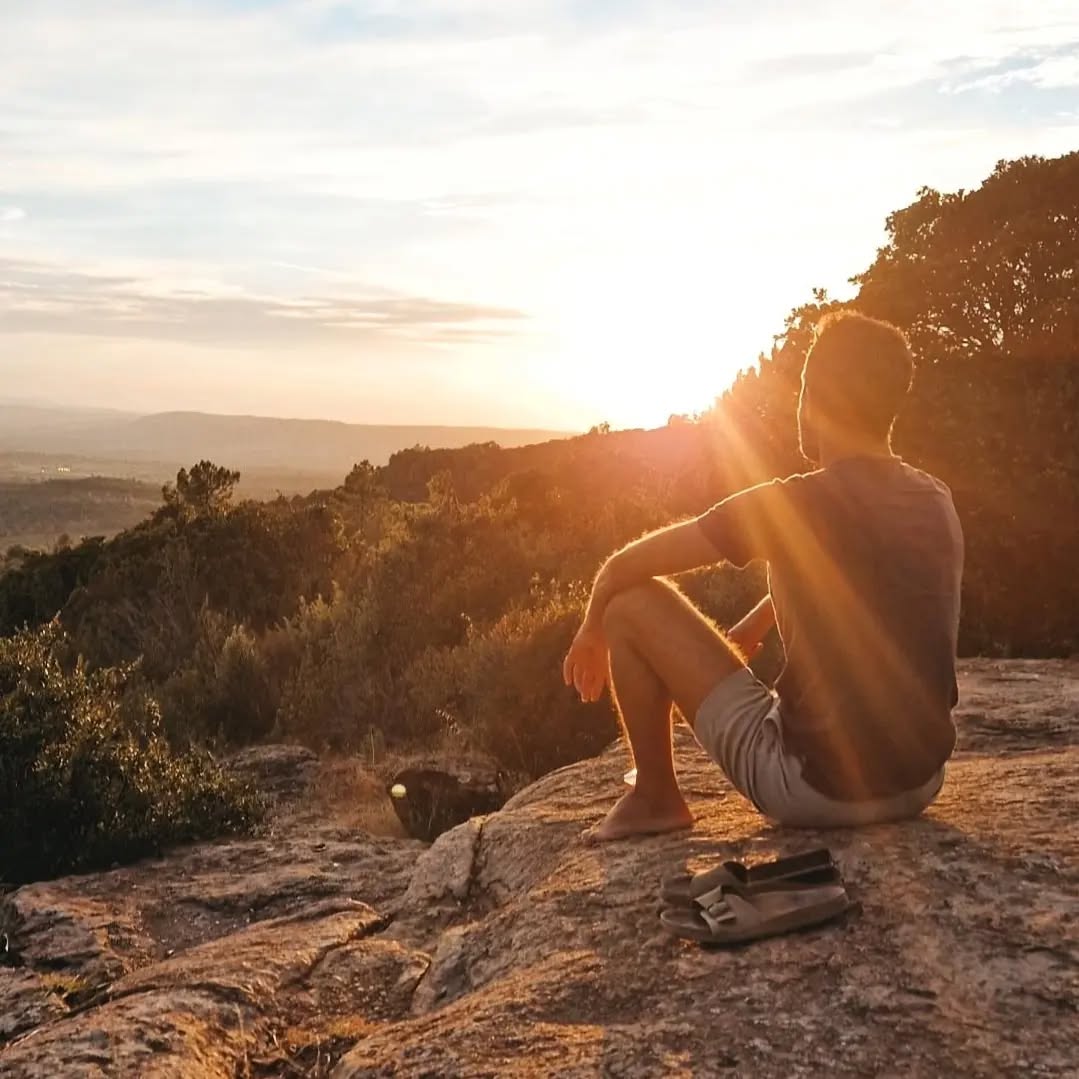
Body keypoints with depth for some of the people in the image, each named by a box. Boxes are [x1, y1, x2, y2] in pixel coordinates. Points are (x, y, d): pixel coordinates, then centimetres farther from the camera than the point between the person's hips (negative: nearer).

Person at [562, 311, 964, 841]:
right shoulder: (939, 501, 3)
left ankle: (654, 798, 17)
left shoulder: (792, 505, -15)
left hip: (817, 788, -7)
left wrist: (592, 632, 14)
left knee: (631, 602, -1)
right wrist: (756, 622, 30)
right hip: (921, 782, 7)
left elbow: (622, 568, -5)